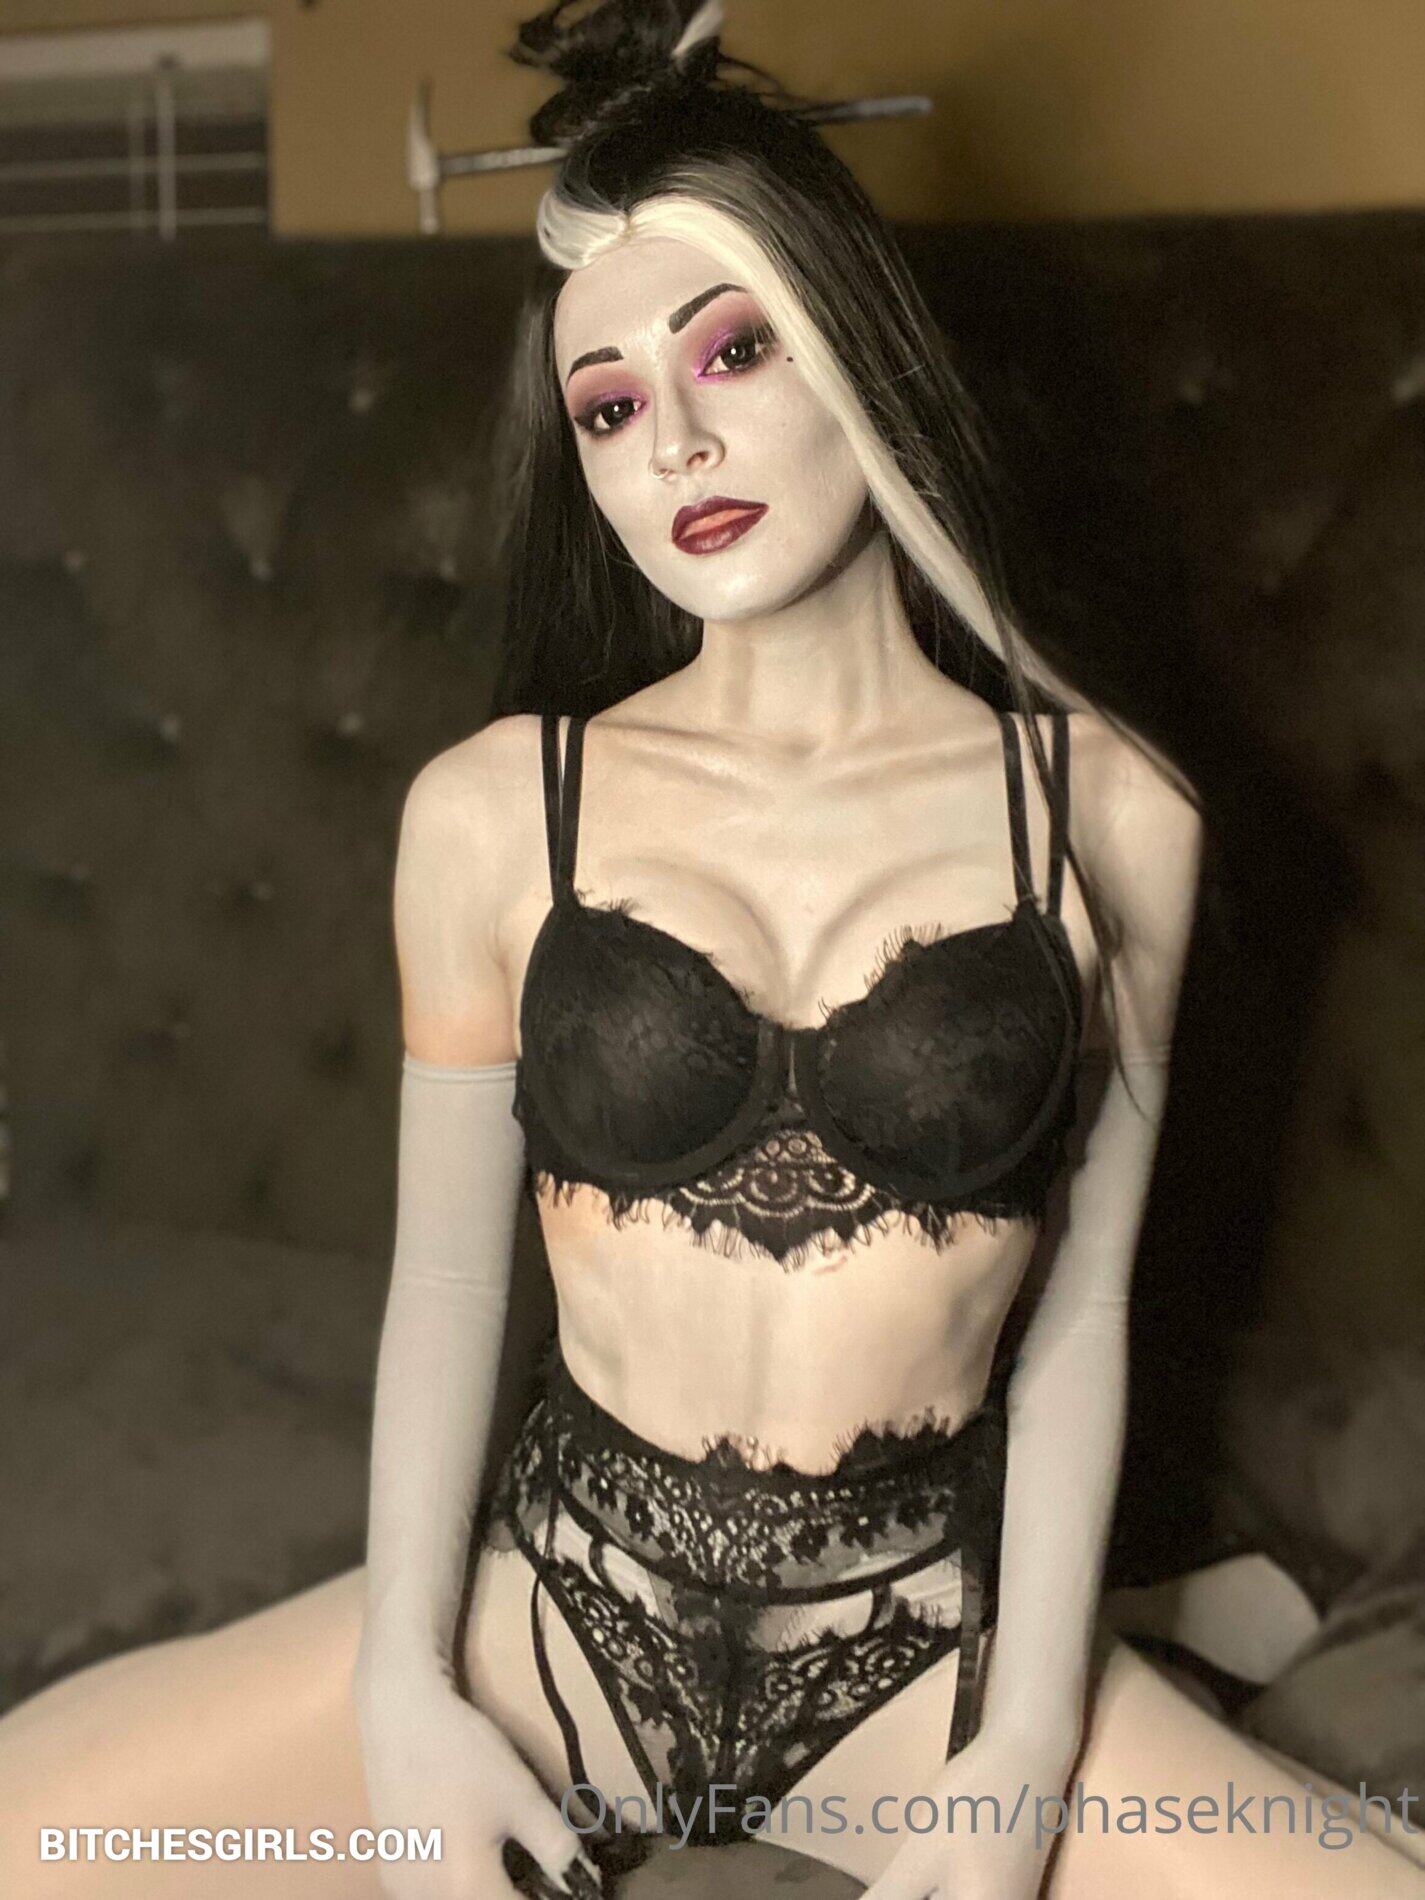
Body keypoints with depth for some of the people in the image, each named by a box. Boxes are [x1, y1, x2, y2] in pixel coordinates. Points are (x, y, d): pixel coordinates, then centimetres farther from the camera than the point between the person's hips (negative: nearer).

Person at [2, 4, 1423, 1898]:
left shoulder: (1107, 814, -5)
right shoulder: (493, 813, -6)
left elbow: (1076, 1315, -3)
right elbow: (446, 1278, 0)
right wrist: (402, 1692, -7)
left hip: (927, 1639, 0)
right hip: (566, 1594, 0)